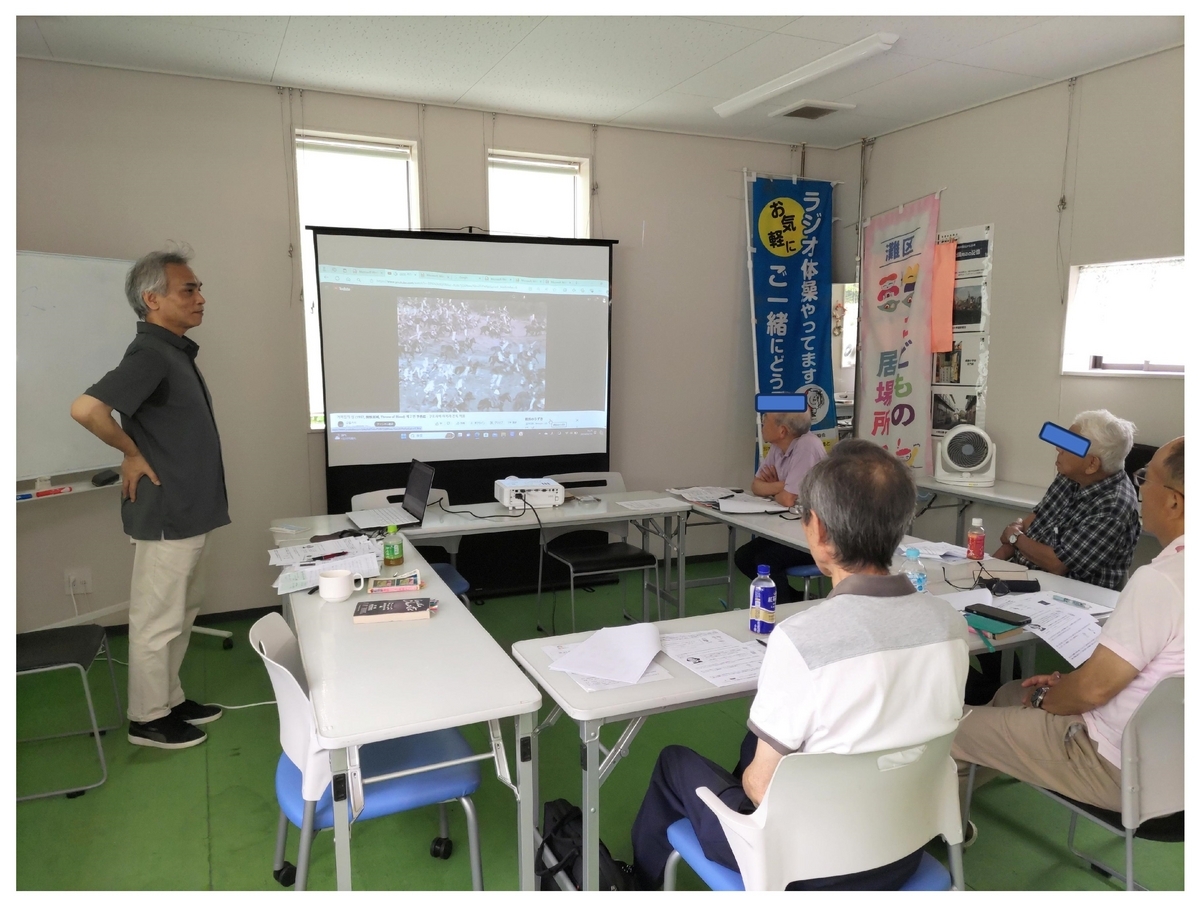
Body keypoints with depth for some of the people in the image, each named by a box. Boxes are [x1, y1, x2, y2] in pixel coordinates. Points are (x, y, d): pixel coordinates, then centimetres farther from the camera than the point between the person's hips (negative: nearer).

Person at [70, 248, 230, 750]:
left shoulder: (176, 351, 11)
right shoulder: (151, 354, -19)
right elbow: (86, 409, -31)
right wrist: (132, 453, -18)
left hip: (188, 511, 9)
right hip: (167, 514, -9)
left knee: (180, 611, 19)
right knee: (158, 619, 4)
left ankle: (170, 699, 33)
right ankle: (148, 718, 19)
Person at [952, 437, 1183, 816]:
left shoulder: (1159, 581, -30)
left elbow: (1094, 688, -24)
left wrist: (1044, 699, -5)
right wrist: (1064, 683, 9)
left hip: (1117, 767, -9)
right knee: (1012, 694, 25)